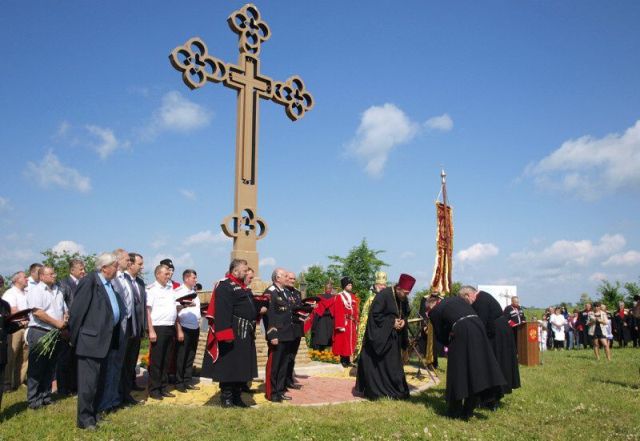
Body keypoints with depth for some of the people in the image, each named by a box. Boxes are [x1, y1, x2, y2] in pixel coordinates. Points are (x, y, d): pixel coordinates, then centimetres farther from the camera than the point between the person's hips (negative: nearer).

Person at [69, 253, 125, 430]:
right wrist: (74, 337, -10)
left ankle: (93, 414, 28)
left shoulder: (109, 284, 12)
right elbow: (77, 310, -14)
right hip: (91, 338, -9)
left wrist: (115, 337, 11)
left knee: (100, 380, 16)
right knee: (88, 380, -2)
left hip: (105, 339, 9)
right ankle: (84, 419, 8)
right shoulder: (89, 281, -13)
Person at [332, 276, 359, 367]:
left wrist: (356, 323, 8)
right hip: (343, 323, -6)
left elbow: (356, 311, 14)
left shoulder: (353, 297, 13)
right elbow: (338, 312, -13)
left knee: (350, 341, 9)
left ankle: (348, 360, 17)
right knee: (342, 342, -1)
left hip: (352, 324, 6)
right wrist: (340, 325, -19)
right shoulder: (339, 296, -7)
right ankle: (343, 360, 7)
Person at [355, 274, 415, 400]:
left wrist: (403, 321, -6)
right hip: (379, 337, -8)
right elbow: (375, 315, -21)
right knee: (376, 364, 0)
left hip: (392, 337, 8)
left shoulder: (402, 299, 5)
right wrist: (392, 322, -21)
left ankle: (396, 390, 18)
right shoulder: (383, 295, -19)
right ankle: (375, 390, 10)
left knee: (392, 364, 11)